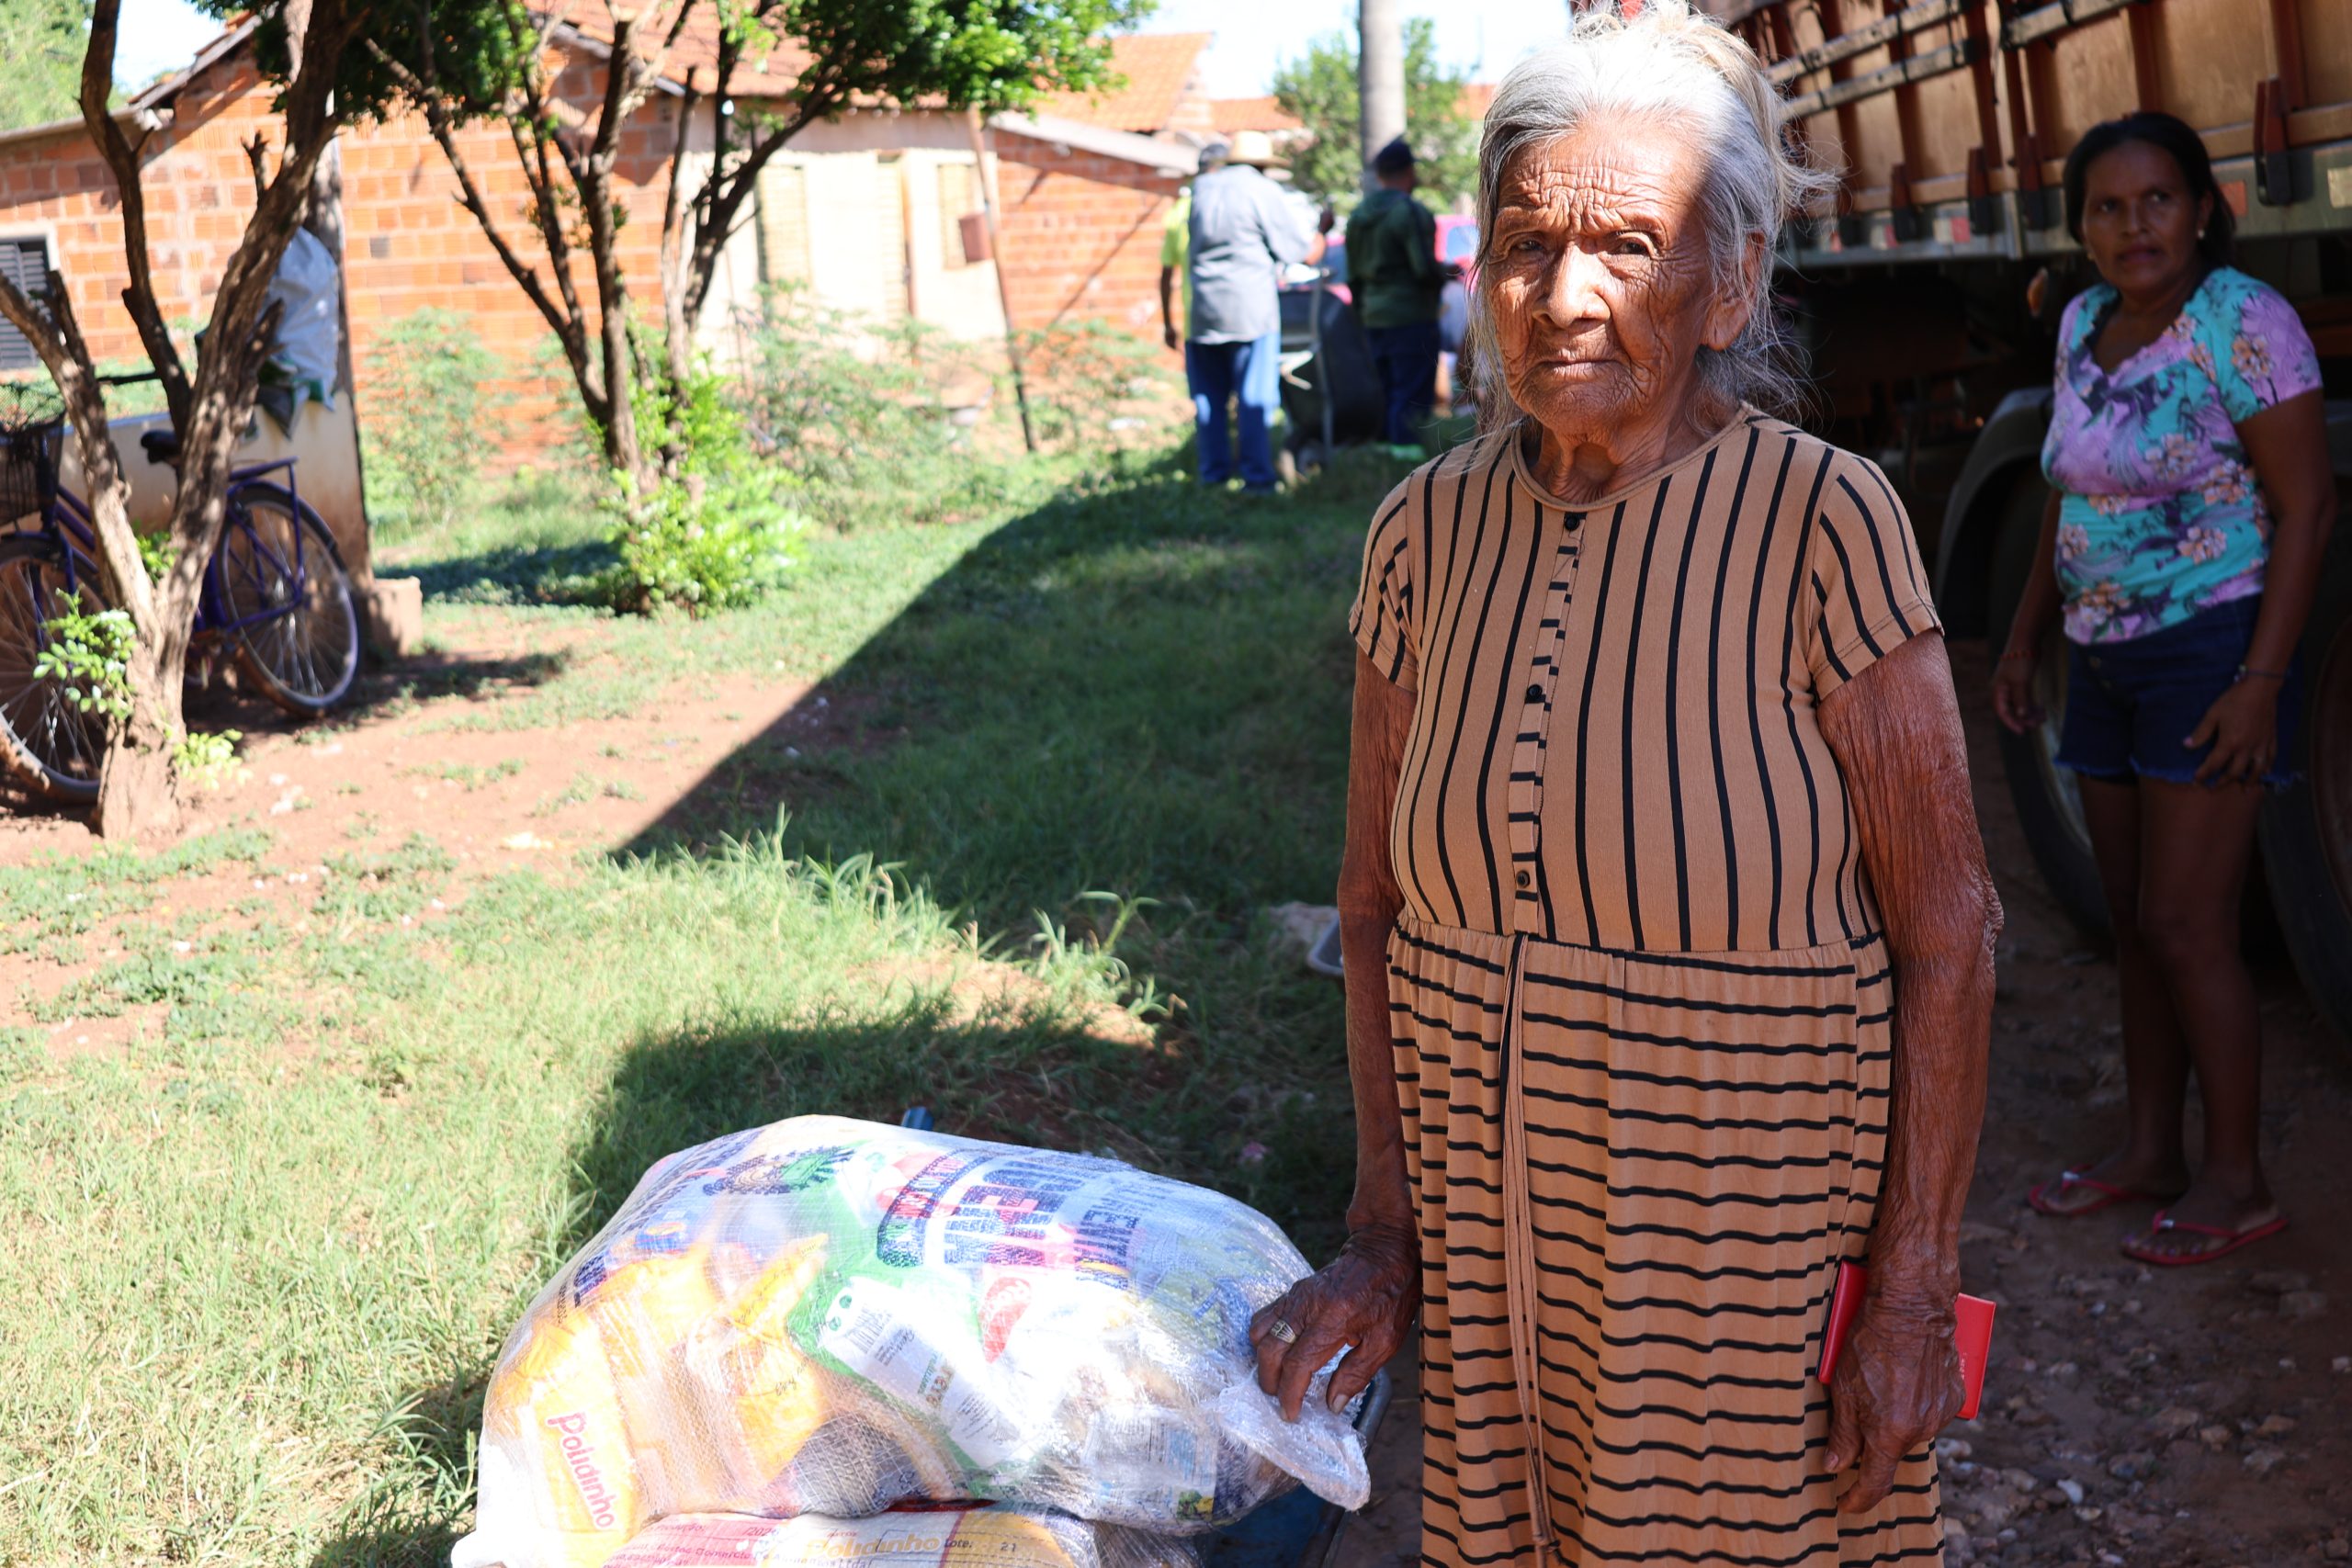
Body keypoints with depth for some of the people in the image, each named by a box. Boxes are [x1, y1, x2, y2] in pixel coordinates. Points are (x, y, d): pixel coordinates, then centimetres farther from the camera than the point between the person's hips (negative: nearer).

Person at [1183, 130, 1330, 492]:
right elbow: (1308, 253, -1)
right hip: (1251, 309, -4)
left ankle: (1213, 473, 12)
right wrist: (1324, 228, 19)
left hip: (1202, 309, 4)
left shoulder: (1202, 187, 10)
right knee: (1255, 398, -2)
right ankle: (1257, 476, -5)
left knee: (1208, 396, 11)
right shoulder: (1264, 191, -4)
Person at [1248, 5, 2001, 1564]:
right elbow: (1380, 899, 7)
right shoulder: (1426, 531, -1)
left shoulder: (1820, 520, -14)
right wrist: (1384, 1236, 3)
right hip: (1488, 1241, 4)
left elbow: (1949, 928, -11)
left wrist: (1917, 1293, -11)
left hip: (1753, 1237, -3)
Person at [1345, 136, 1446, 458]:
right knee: (1412, 397, -4)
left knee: (1385, 394, 14)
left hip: (1374, 319, 8)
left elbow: (1354, 276, 16)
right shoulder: (1411, 212, -13)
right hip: (1410, 317, -8)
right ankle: (1406, 448, -7)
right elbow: (1425, 269, -19)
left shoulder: (1359, 215, 11)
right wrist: (1445, 275, 2)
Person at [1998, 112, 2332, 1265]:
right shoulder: (2086, 323, 6)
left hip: (2215, 655, -7)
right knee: (2136, 919, 13)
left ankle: (2237, 1180, 8)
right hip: (2110, 663, 7)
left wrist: (2260, 681, -22)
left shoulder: (2244, 322, -16)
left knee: (2183, 927, -6)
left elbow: (2307, 506, -16)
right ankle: (2149, 1154, 25)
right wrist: (2026, 638, 14)